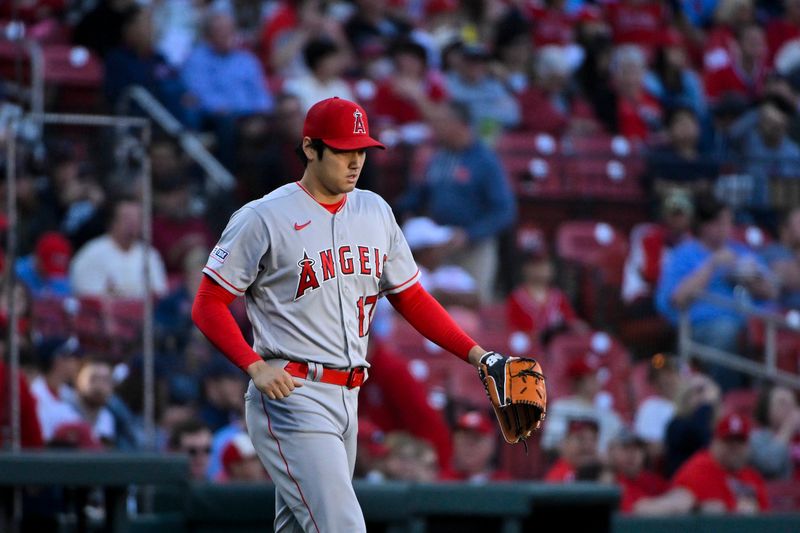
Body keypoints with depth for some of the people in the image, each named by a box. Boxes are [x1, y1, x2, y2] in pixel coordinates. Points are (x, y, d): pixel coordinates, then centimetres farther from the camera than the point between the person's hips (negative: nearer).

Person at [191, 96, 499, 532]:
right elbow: (208, 305, -5)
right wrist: (255, 366, -20)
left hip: (347, 398, 7)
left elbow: (410, 298, 19)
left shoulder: (375, 212, 13)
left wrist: (475, 354, 7)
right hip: (291, 397, -7)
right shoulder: (263, 218, -7)